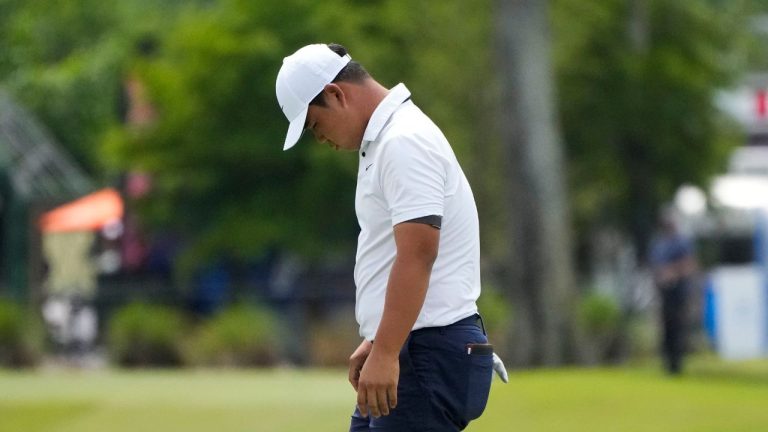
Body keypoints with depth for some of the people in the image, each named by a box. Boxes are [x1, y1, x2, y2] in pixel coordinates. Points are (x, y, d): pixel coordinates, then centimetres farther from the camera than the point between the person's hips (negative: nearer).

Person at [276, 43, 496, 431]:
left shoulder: (403, 141, -17)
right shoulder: (385, 140, 17)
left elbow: (417, 256, -25)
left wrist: (386, 353, -27)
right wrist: (376, 342, 27)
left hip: (431, 357, -11)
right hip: (410, 351, 11)